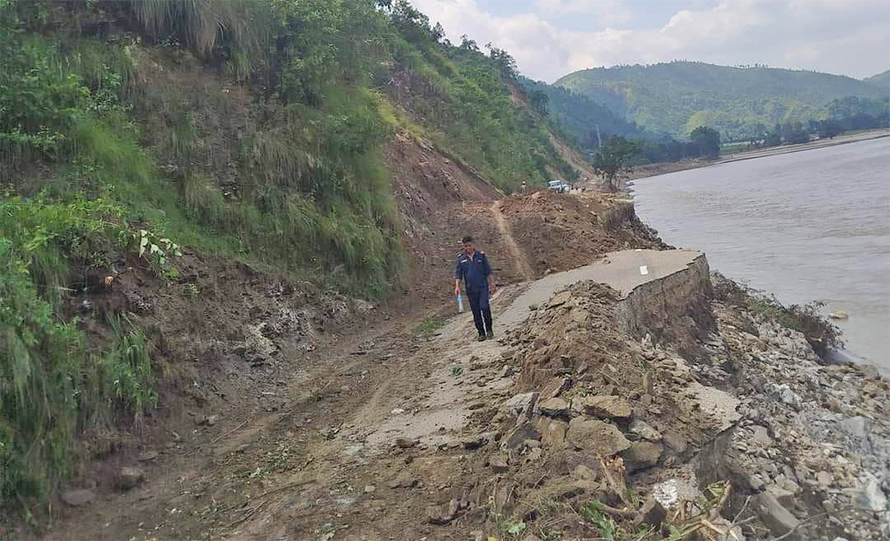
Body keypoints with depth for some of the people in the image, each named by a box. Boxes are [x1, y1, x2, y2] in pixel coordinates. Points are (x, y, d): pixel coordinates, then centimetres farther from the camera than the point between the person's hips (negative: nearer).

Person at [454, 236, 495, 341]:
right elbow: (458, 274, 3)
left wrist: (492, 283, 4)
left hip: (483, 287, -1)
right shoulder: (461, 258, 3)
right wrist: (457, 286, -10)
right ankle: (481, 333, 13)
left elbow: (488, 271, 9)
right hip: (471, 290, 1)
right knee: (476, 312, 4)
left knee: (484, 307, -17)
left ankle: (489, 329, 1)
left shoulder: (481, 255, 4)